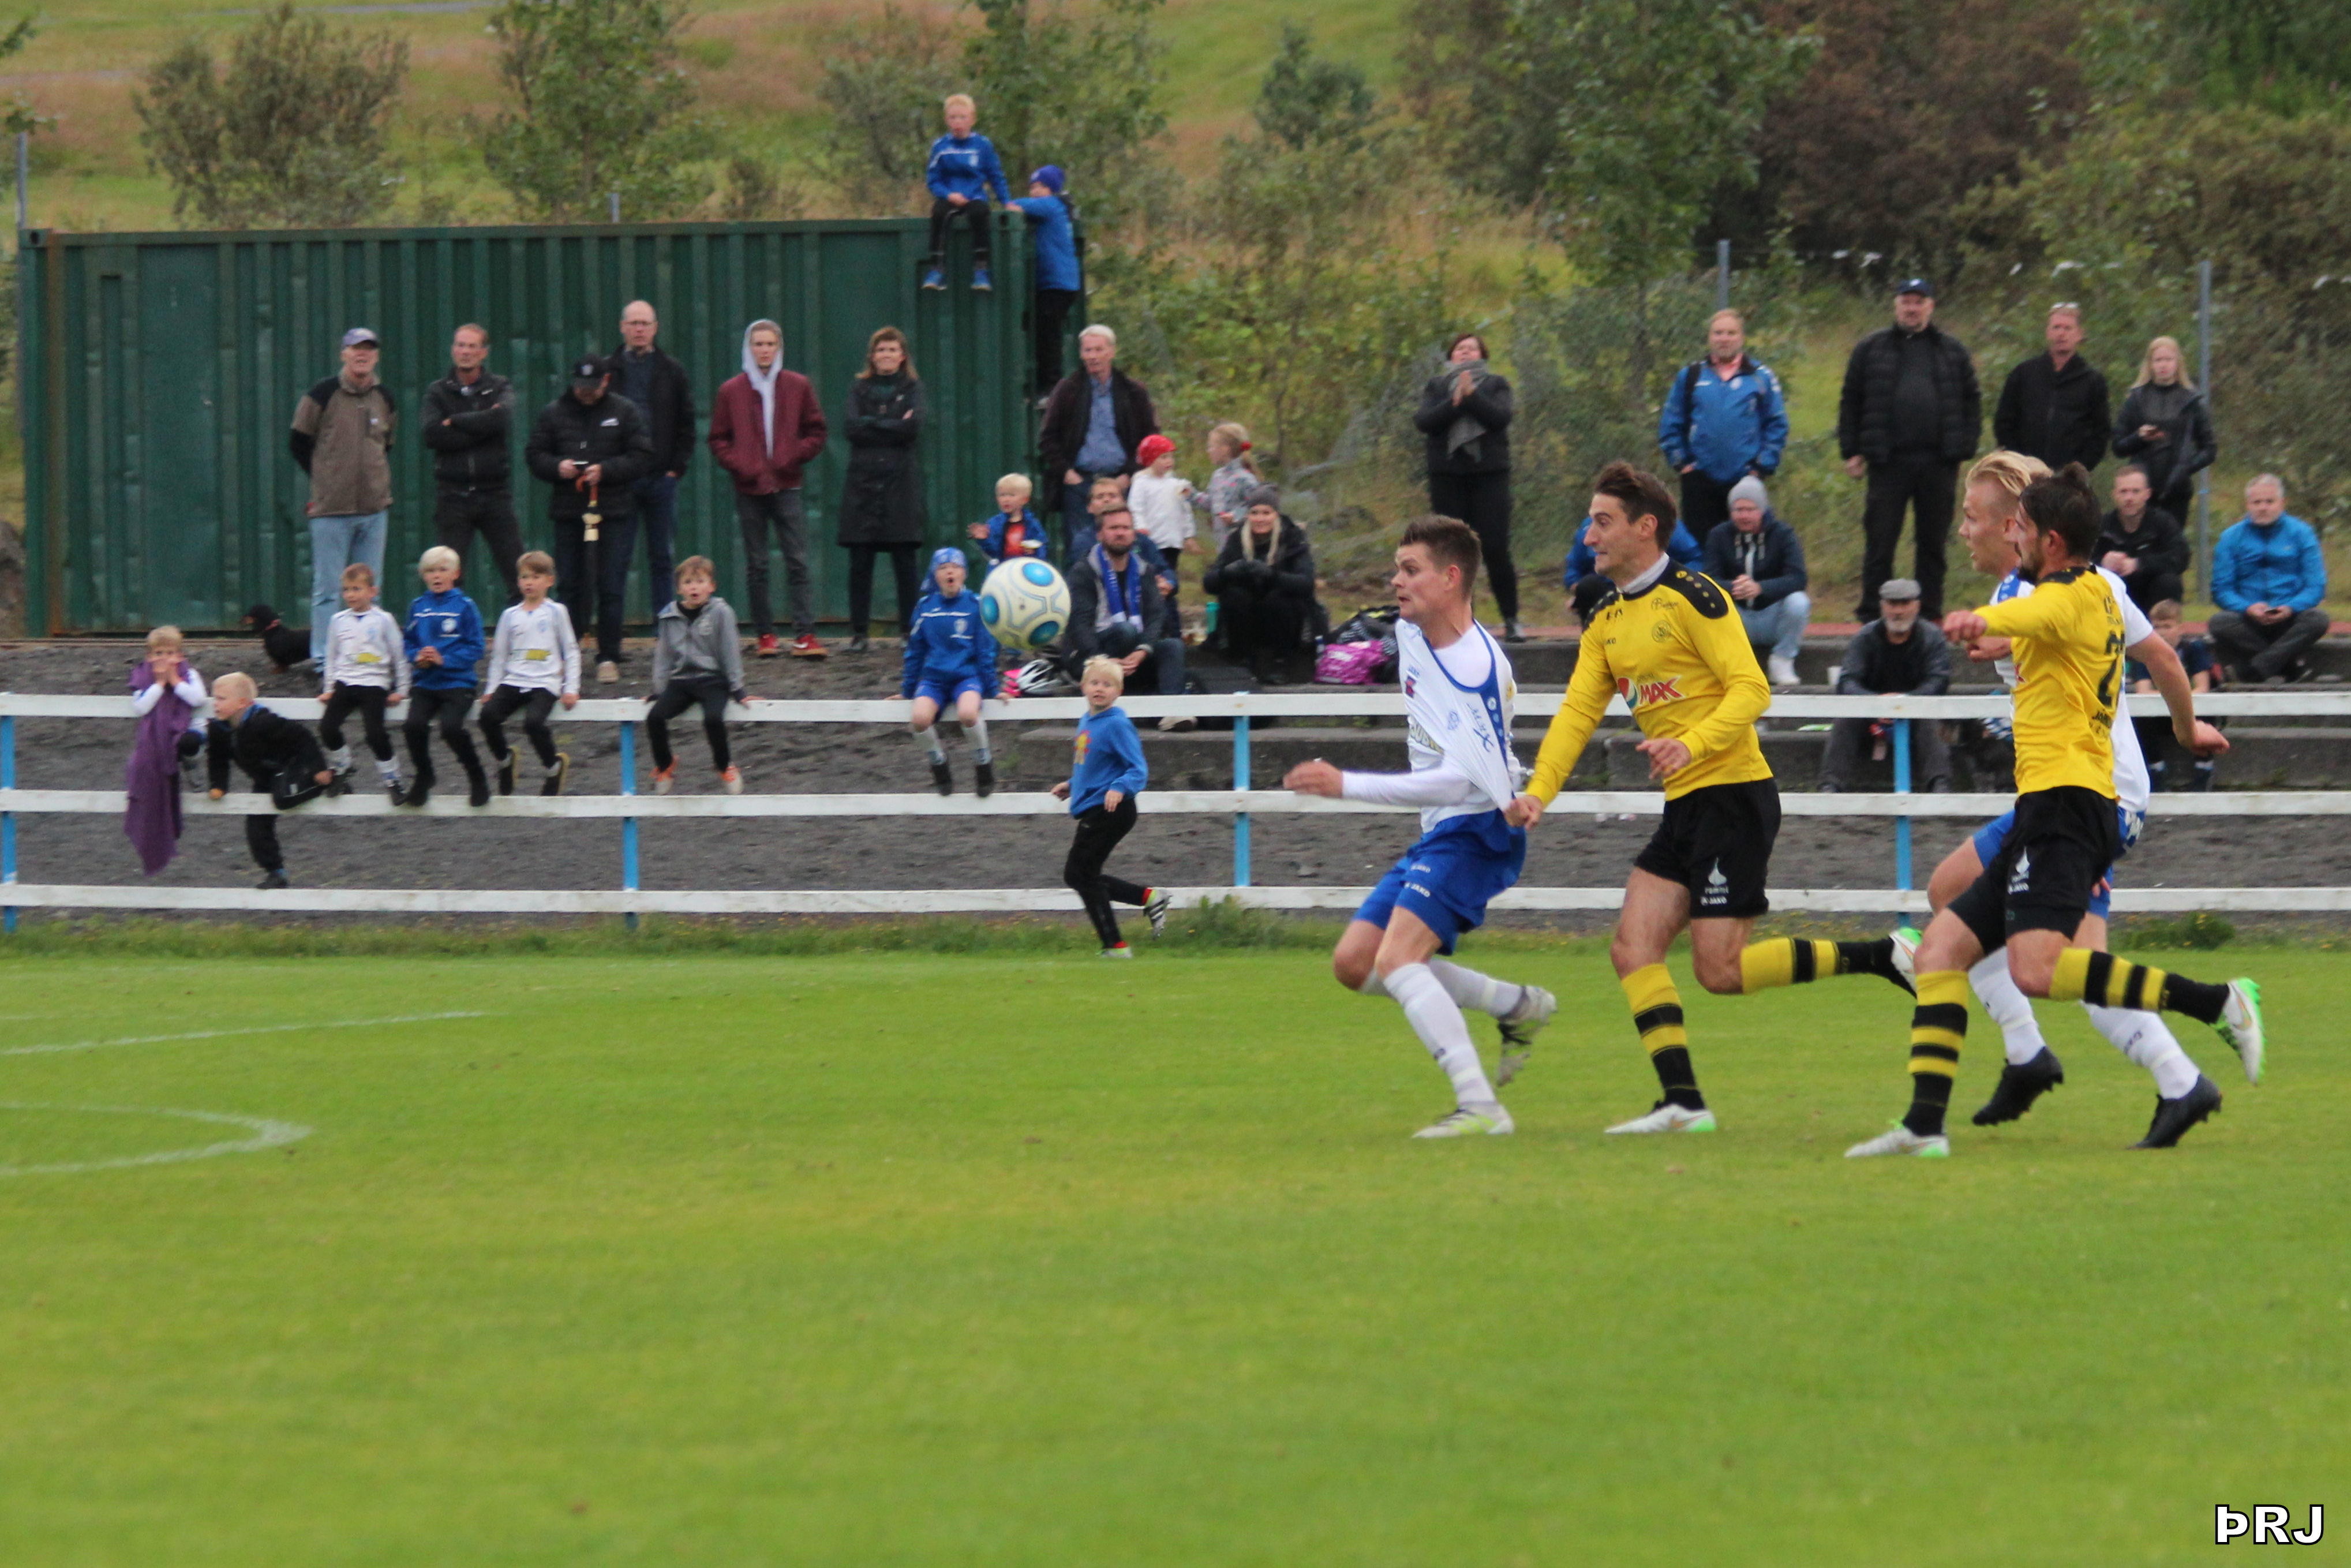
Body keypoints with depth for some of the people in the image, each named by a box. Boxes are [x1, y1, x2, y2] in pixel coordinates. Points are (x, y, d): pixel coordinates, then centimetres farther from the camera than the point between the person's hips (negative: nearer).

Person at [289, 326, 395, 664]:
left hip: (374, 508, 5)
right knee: (328, 588, -4)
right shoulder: (323, 395, -4)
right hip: (331, 508, -5)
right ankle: (323, 658, 0)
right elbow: (298, 442, 4)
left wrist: (376, 481, 11)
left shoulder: (385, 399, 10)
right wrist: (324, 476, 4)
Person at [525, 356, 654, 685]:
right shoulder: (554, 413, 9)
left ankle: (608, 658, 3)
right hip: (568, 510, 2)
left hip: (614, 512, -2)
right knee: (570, 586, 4)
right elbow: (534, 454, 10)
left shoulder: (626, 412, 3)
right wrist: (557, 467, -10)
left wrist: (606, 470, -15)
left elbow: (642, 459, -2)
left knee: (610, 589, -3)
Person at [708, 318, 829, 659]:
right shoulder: (732, 391, 6)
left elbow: (816, 432, 10)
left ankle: (805, 635, -11)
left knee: (798, 563, -8)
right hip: (749, 490, 1)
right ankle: (764, 634, 8)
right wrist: (738, 465, -8)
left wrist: (795, 457, -6)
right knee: (756, 566, 3)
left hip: (786, 487, -1)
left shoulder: (798, 387, 6)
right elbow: (719, 440, 9)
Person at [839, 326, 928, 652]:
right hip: (863, 482, 1)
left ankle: (910, 631, 2)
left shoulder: (912, 389, 9)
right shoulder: (859, 389, 12)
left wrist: (872, 424, -7)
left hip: (900, 482, -1)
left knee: (904, 562, -3)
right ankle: (858, 633, 2)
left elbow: (913, 427, -9)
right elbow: (851, 428, -4)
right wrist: (892, 427, -8)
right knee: (860, 563, -2)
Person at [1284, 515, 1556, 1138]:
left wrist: (1347, 785, -30)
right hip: (1436, 833, 10)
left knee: (1397, 958, -26)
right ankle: (1518, 1006, 15)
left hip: (1476, 830, -10)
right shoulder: (1410, 633, 5)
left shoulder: (1477, 667, -22)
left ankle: (1481, 1108, -30)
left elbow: (1459, 779, -28)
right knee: (1354, 963, 6)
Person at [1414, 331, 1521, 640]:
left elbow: (1501, 417, -7)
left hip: (1489, 475, -2)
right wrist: (1454, 403, -14)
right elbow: (1425, 422, -3)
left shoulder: (1495, 385, 10)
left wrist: (1471, 397, -16)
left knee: (1496, 550, -8)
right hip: (1448, 477, 2)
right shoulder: (1436, 387, 13)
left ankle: (1511, 621, -2)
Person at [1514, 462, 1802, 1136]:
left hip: (1732, 795, -9)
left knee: (1720, 971, -11)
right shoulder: (1607, 621, 14)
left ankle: (1883, 958, 0)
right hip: (1685, 805, 9)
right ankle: (1682, 1100, -4)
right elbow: (1578, 710, 7)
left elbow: (1751, 689, -17)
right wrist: (1538, 791, -7)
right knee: (1633, 950, -3)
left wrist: (1692, 744, -32)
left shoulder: (1691, 598, -12)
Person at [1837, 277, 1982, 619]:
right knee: (1880, 540, -1)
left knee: (1933, 542, 6)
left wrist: (1965, 448, 1)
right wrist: (1852, 451, 0)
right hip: (1889, 461, -1)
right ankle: (1872, 612, 4)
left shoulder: (1952, 351, 11)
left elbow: (1972, 400, 12)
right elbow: (1851, 402, 8)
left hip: (1938, 462, 1)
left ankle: (1930, 610, 13)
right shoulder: (1871, 349, 8)